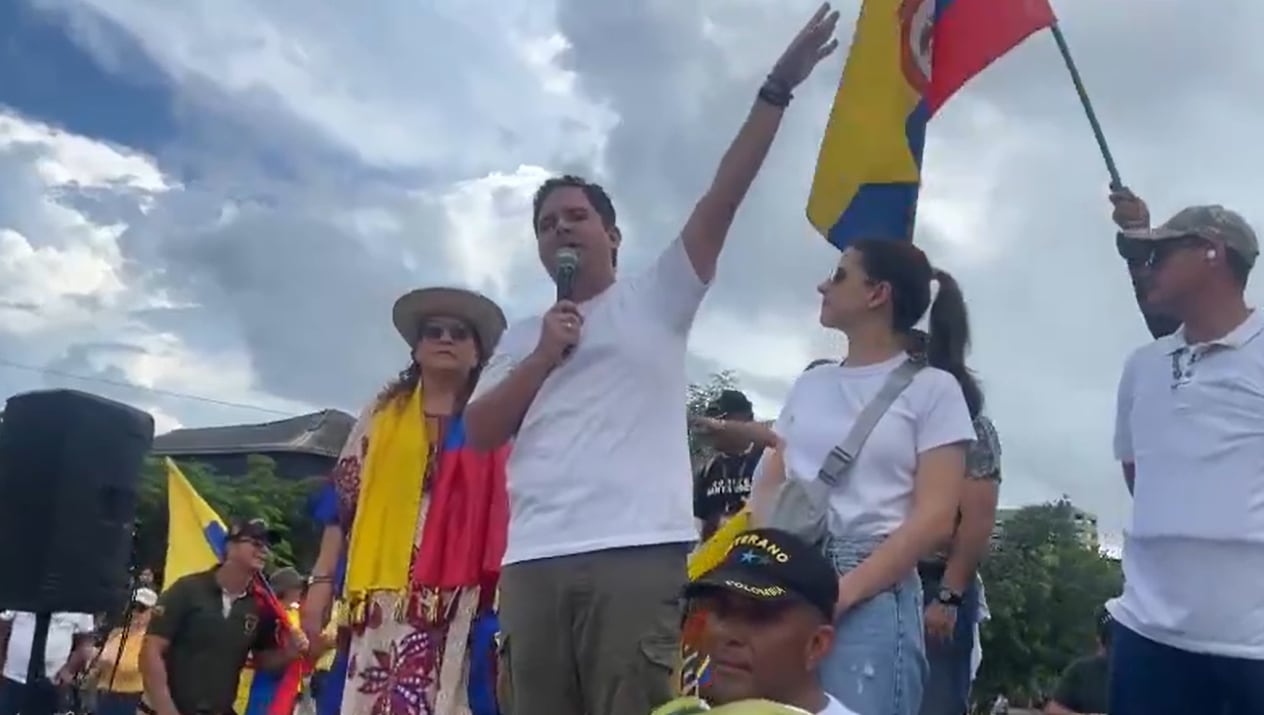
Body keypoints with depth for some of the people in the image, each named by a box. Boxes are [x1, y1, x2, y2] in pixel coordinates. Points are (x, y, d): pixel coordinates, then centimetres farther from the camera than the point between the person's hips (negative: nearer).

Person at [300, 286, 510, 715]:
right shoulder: (382, 413, 15)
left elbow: (507, 511, 7)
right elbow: (343, 499, 11)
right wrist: (322, 580, 3)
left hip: (457, 597, -1)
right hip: (382, 590, 1)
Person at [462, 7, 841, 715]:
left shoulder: (656, 299, 13)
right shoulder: (522, 336, 24)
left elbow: (722, 200, 3)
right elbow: (479, 432, 14)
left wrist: (777, 90, -4)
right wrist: (543, 356, 3)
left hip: (638, 550, -4)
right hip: (533, 560, 4)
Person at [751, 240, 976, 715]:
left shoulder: (933, 387, 2)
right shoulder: (810, 383, 17)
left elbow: (934, 519, -6)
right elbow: (769, 483, 15)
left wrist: (843, 592, -16)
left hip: (872, 594, -4)